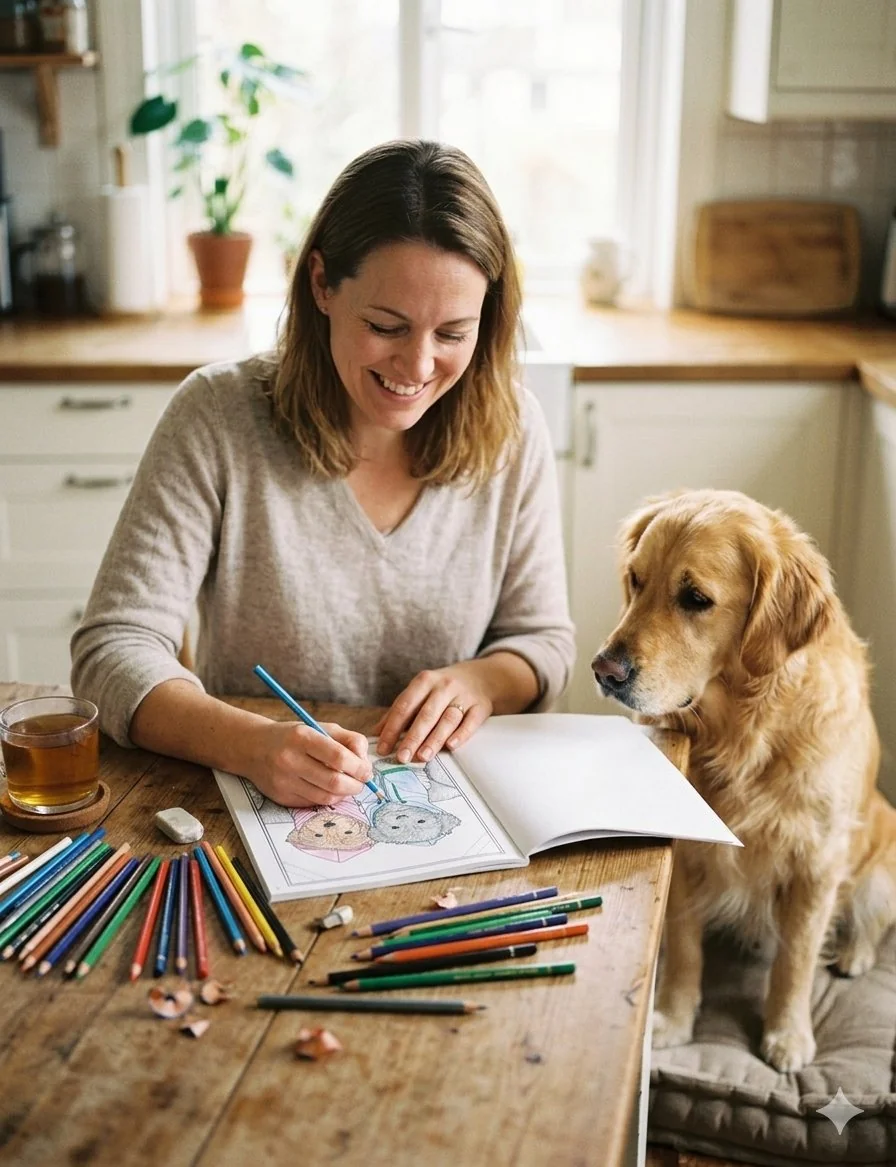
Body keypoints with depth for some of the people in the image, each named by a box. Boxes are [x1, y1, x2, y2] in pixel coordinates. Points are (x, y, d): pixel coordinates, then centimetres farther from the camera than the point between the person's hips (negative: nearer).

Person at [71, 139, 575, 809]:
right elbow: (115, 648, -14)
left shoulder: (513, 430, -3)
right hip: (249, 811, -1)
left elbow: (544, 641, 6)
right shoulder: (218, 418, -12)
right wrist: (251, 745, -32)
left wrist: (483, 681, -17)